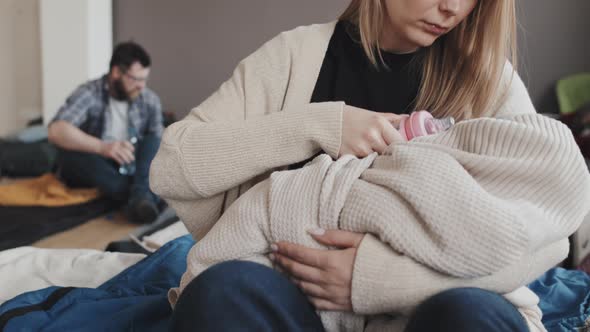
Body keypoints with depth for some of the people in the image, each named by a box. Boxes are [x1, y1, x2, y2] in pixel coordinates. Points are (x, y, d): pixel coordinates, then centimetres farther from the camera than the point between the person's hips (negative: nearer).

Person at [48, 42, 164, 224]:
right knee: (70, 149, -32)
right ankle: (143, 198, -39)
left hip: (130, 170, 3)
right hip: (92, 170, -2)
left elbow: (159, 145, -1)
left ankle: (141, 195, -44)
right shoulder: (89, 94, -15)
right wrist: (102, 147, -43)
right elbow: (56, 131, -30)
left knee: (153, 140, -20)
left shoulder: (150, 100, -2)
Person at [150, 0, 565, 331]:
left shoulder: (490, 77, 2)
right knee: (223, 288, -31)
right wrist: (317, 125, -18)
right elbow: (170, 167, -5)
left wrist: (386, 277, -22)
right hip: (302, 297, 1)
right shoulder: (294, 54, 1)